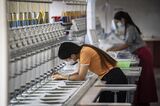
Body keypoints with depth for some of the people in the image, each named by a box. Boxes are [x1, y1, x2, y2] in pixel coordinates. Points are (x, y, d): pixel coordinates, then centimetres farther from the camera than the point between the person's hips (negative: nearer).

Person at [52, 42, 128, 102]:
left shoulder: (85, 52, -17)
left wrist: (63, 77, -4)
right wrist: (62, 76, 6)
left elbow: (81, 77, -15)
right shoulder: (82, 51, 10)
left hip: (113, 78, -10)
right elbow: (79, 73, 16)